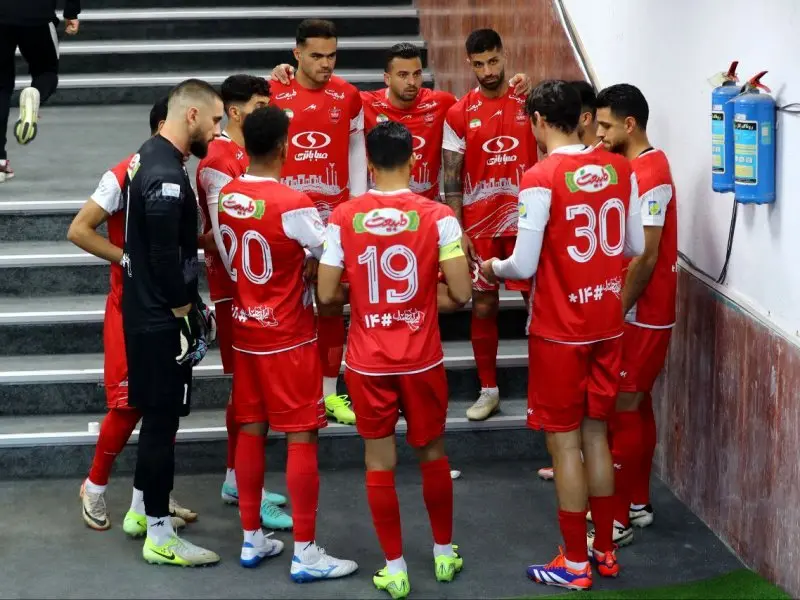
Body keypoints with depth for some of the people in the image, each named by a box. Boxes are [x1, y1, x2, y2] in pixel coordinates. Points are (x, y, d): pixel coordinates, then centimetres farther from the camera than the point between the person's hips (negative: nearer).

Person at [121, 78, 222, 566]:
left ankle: (144, 508, 32)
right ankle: (160, 537, 7)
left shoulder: (151, 157, 8)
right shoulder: (167, 176, -24)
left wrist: (187, 306, 16)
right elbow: (165, 259, -25)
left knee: (156, 416, 20)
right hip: (160, 319, -10)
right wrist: (187, 315, -15)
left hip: (147, 310, 10)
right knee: (163, 421, -2)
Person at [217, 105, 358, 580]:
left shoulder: (225, 197, 1)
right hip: (289, 337, -7)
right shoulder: (293, 205, -20)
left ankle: (253, 539, 21)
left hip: (245, 330, 7)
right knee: (302, 437, 0)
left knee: (251, 430, 13)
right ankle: (306, 553, 3)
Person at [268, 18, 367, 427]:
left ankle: (329, 392, 17)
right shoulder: (274, 95, -3)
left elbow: (355, 149, 10)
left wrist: (358, 201, 4)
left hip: (334, 213, 2)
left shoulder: (348, 96, 3)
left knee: (332, 303, 8)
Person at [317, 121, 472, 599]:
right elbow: (462, 293, -12)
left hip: (367, 362, 0)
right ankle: (445, 554, 31)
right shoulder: (438, 217, -10)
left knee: (379, 462, 10)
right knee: (433, 455, 19)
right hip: (422, 359, 0)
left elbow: (327, 295, -6)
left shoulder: (344, 218, -8)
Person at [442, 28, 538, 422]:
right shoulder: (459, 114, 1)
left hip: (526, 222, 0)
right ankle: (488, 390, 16)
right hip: (480, 225, 1)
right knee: (483, 307, 6)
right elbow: (452, 178, 1)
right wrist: (458, 230, -6)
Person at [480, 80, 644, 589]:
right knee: (596, 433, 17)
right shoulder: (621, 170, 0)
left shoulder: (541, 179, -18)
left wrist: (494, 267, 5)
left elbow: (525, 266, -16)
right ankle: (605, 552, 25)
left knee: (564, 440, 4)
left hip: (559, 330, -6)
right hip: (607, 324, 6)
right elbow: (635, 247, 9)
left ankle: (575, 564, 11)